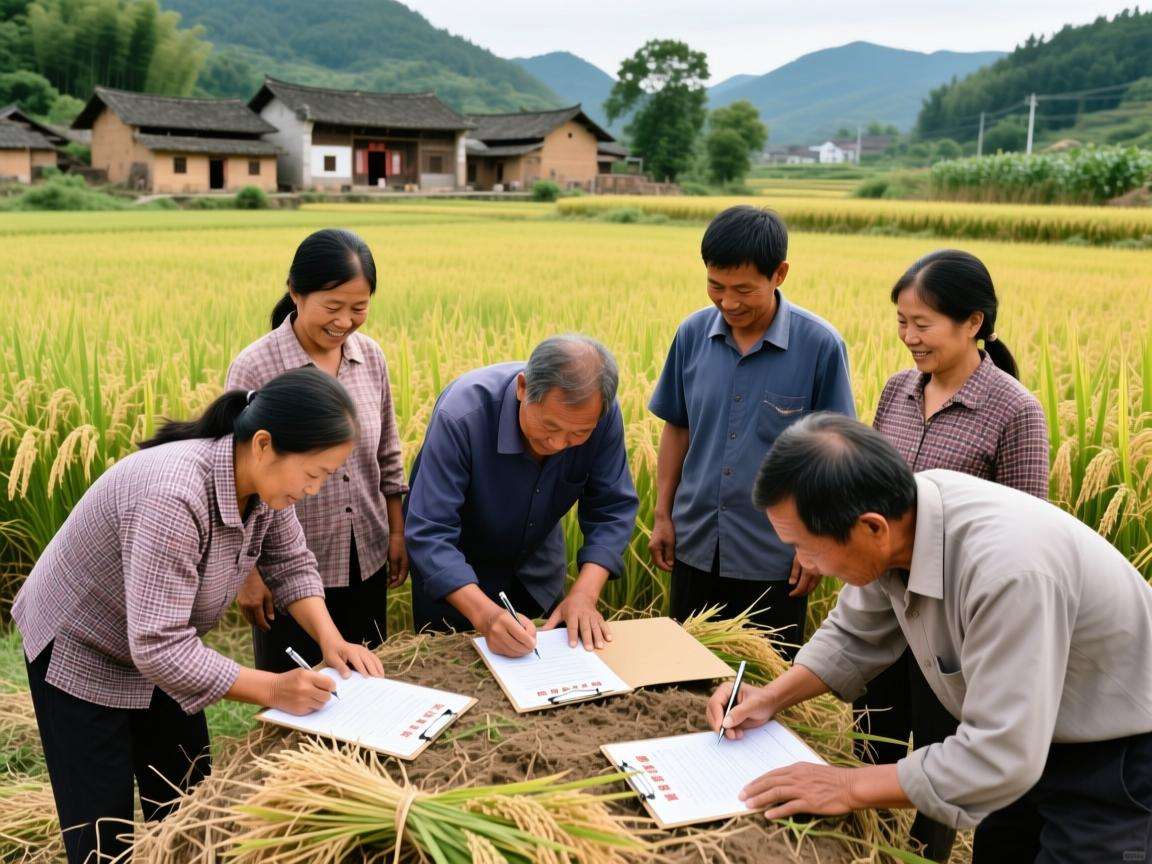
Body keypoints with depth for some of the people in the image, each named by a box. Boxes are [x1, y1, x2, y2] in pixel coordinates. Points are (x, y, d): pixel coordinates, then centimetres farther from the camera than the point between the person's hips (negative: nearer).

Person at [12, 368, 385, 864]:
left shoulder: (262, 478, -16)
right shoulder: (173, 498, -40)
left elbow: (291, 564, -3)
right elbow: (160, 648, -39)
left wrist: (330, 640, -18)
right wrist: (271, 689, -36)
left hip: (158, 647, 7)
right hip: (80, 652, -7)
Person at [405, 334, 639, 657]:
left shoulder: (603, 414, -27)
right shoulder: (462, 415, -38)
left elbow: (613, 510, -19)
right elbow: (429, 534, -39)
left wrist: (584, 594, -33)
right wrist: (484, 615, -51)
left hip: (537, 565, 4)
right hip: (454, 571, -4)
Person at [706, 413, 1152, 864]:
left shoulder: (1007, 568, -40)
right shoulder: (891, 510, -16)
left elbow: (999, 759, -35)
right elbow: (856, 635, 2)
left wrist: (850, 787, -28)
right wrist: (773, 697, -9)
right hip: (1024, 737, 7)